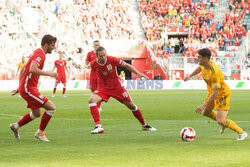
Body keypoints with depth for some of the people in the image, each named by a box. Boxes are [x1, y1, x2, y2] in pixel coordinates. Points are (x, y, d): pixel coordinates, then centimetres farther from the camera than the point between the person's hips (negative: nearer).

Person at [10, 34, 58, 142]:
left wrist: (20, 87, 23)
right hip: (28, 89, -10)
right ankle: (40, 132, 0)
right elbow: (32, 69, -33)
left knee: (36, 114, 23)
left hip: (24, 87, 10)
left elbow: (23, 69, 23)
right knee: (51, 107, -11)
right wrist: (49, 74, -25)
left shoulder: (37, 53, 16)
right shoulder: (40, 54, -16)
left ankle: (16, 126, 36)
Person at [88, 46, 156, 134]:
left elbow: (127, 65, -10)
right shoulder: (93, 65, -14)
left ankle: (144, 125, 28)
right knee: (91, 100, -28)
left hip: (116, 87, 0)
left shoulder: (112, 60, -20)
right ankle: (98, 126, -29)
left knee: (131, 106, 5)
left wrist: (138, 73, -20)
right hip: (103, 88, 0)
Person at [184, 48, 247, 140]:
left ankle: (241, 132, 3)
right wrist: (190, 76, 18)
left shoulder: (214, 72, -38)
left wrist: (204, 105, -37)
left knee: (220, 121, -15)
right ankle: (224, 123, 45)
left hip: (222, 94, -9)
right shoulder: (204, 64, -13)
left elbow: (215, 93, -36)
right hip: (212, 92, 9)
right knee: (206, 112, 24)